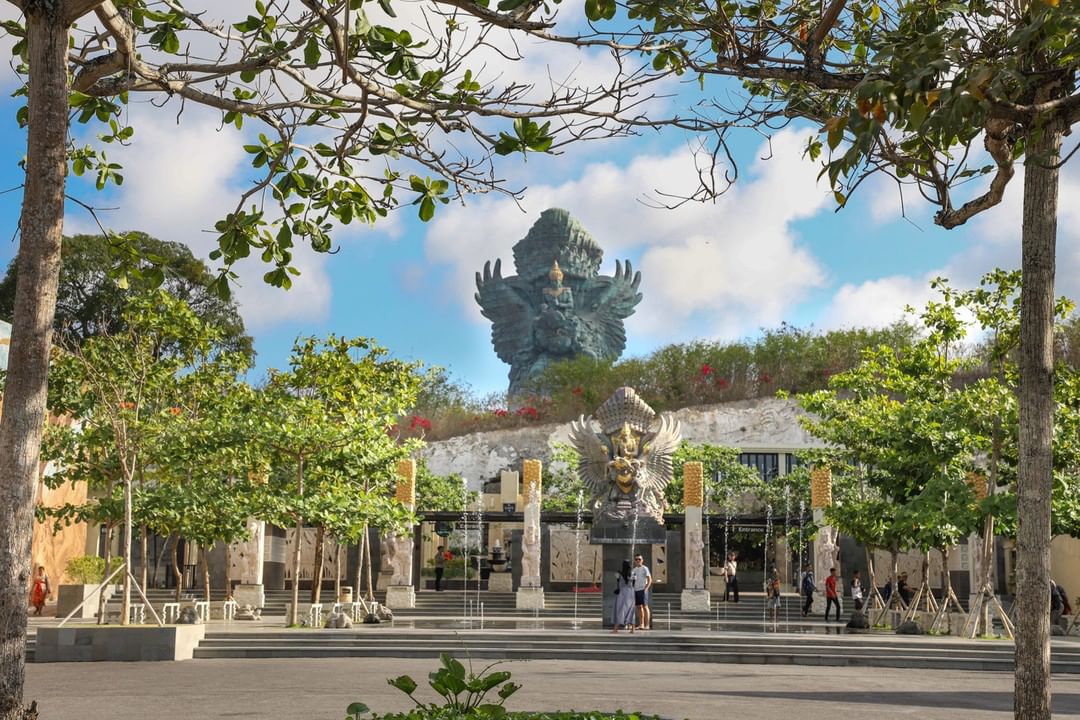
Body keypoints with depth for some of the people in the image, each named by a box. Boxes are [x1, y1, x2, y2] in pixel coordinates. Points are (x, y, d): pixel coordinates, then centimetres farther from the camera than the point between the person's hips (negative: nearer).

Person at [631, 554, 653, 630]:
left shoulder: (644, 568, -3)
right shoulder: (634, 570, 16)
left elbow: (650, 580, -7)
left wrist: (645, 588, -15)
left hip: (642, 590, -7)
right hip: (636, 590, 7)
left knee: (645, 606, -8)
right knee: (639, 607, 7)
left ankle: (647, 625, -8)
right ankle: (641, 624, 10)